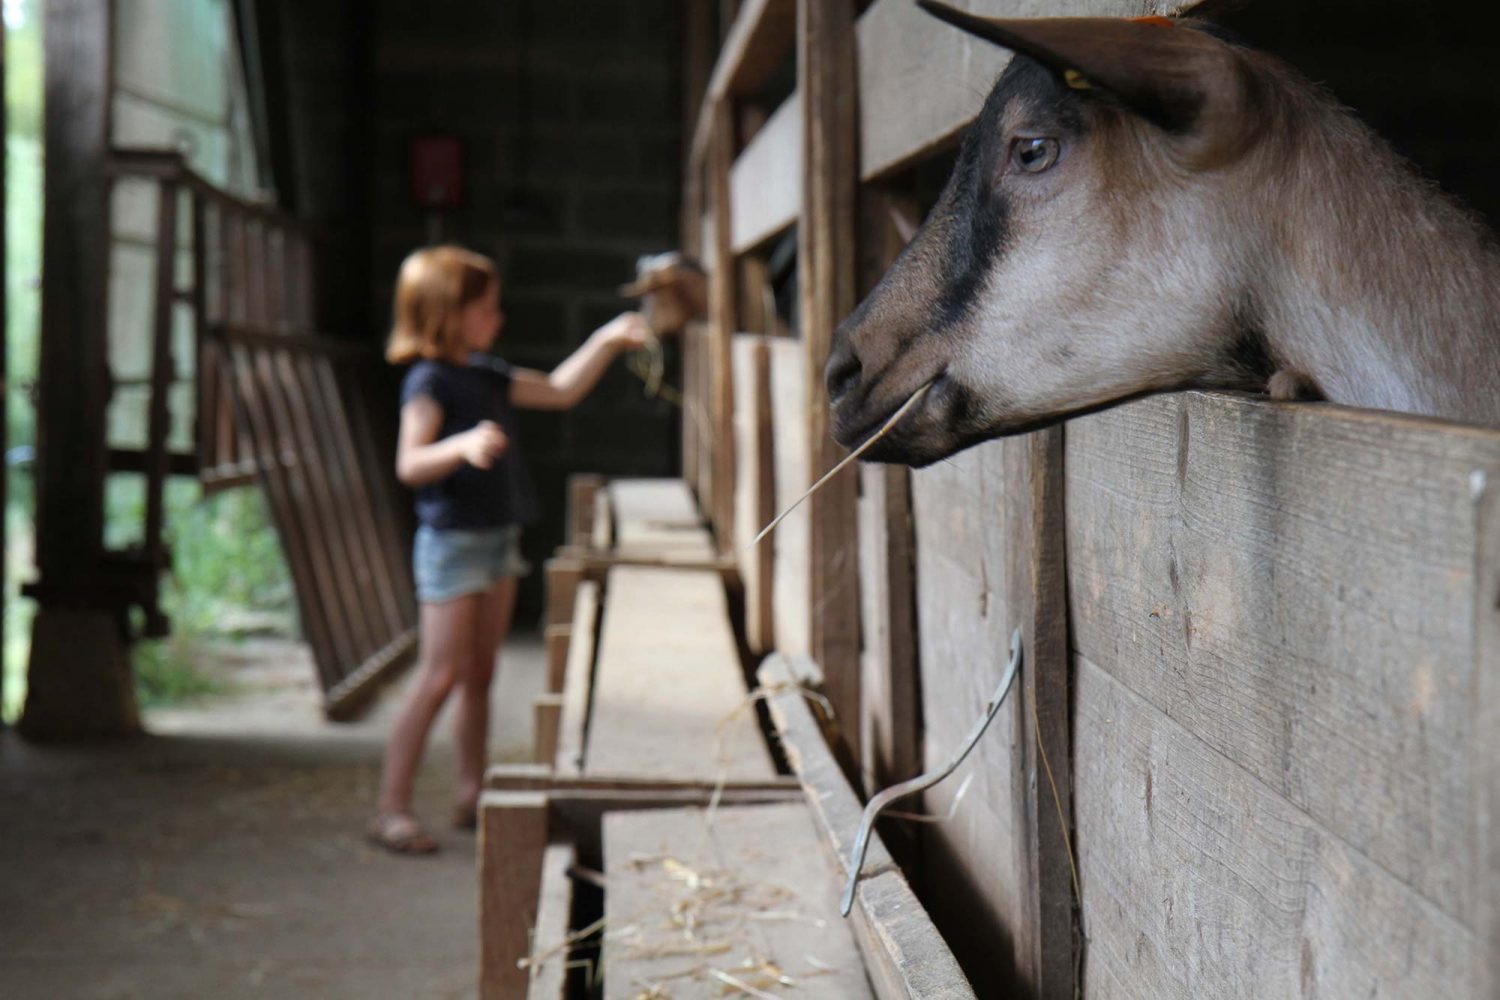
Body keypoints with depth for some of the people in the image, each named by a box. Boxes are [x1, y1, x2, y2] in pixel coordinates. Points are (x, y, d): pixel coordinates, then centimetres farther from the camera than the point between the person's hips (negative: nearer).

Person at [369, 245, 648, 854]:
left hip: (498, 539, 9)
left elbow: (560, 391, 21)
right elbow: (409, 464, -24)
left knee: (480, 674, 12)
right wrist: (463, 446, -41)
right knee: (441, 676, -10)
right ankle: (392, 809, -5)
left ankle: (472, 793, 21)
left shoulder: (487, 375, 13)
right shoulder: (429, 382, -13)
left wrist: (608, 341, 13)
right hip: (452, 540, -8)